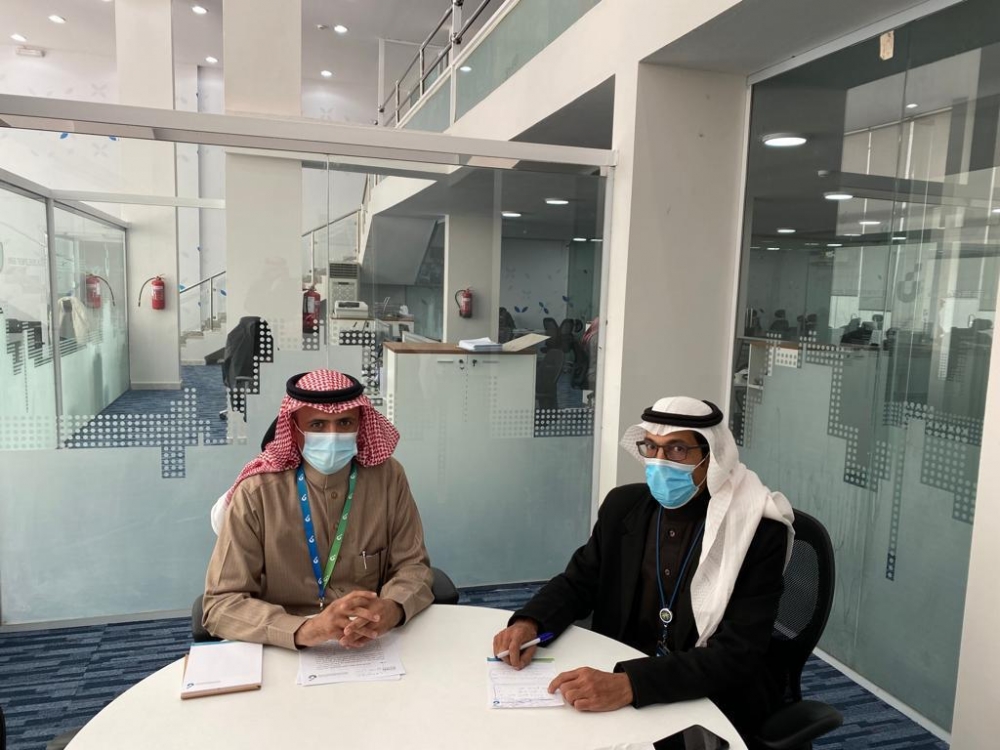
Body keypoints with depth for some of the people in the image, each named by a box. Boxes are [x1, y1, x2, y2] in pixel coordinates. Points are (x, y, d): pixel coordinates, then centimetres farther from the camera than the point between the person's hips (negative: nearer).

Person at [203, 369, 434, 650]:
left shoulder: (388, 476, -7)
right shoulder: (257, 493, -13)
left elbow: (412, 565, -2)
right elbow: (221, 604, -14)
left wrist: (391, 609, -23)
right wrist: (304, 629, -31)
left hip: (373, 646, 3)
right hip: (286, 652, -2)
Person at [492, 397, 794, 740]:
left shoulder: (760, 531, -18)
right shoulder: (623, 505, -4)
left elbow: (737, 656, -25)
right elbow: (577, 582, 6)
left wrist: (630, 685, -39)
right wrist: (528, 623, -16)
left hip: (717, 701, -4)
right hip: (618, 676, 5)